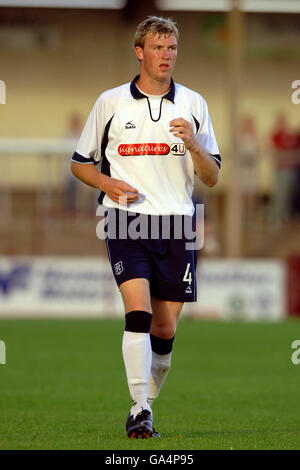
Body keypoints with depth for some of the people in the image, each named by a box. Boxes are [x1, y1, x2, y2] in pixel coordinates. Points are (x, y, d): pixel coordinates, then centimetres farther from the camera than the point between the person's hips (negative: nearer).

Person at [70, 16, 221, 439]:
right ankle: (141, 412, -22)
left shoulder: (192, 103, 9)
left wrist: (192, 143, -12)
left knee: (165, 331, 3)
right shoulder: (111, 102, 6)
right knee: (139, 312, -20)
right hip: (126, 219, -2)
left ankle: (147, 402, 22)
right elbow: (79, 163, 15)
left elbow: (212, 178, 8)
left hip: (176, 224, 2)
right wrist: (108, 184, -5)